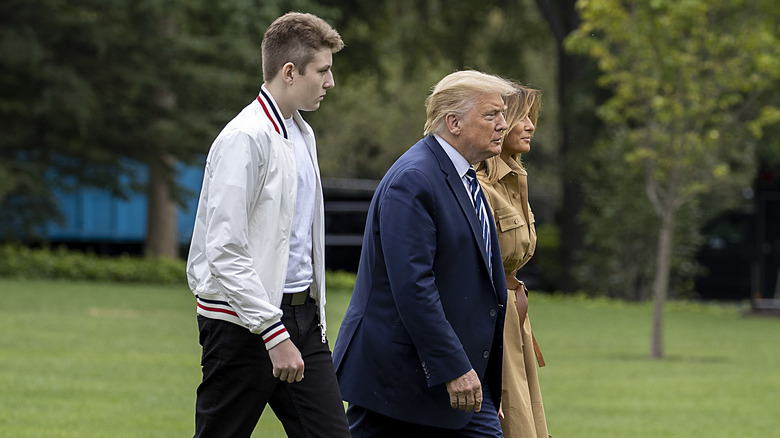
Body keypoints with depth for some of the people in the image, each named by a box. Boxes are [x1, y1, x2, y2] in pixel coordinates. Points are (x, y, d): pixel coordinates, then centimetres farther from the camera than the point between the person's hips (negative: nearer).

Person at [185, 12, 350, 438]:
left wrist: (313, 318, 17)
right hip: (244, 321, -8)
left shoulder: (301, 135, 15)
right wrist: (274, 334, -24)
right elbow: (225, 252, -21)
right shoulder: (245, 139, -15)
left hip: (298, 312, 9)